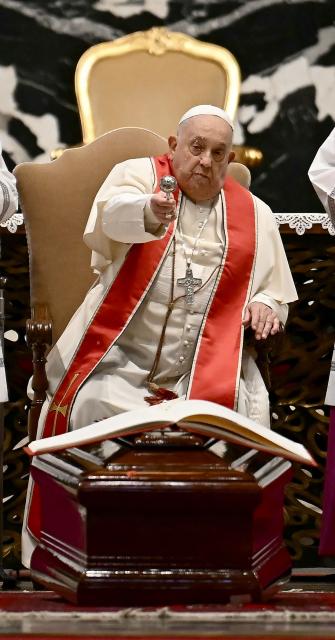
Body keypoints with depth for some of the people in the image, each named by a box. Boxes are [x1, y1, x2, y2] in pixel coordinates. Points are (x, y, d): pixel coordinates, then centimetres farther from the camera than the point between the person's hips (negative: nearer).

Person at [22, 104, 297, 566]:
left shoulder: (255, 215, 13)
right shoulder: (138, 174, 3)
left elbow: (276, 295, 23)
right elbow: (113, 213, -22)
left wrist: (265, 305, -3)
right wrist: (148, 212, -47)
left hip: (209, 368, 2)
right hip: (121, 358, -2)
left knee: (247, 412, -25)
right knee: (94, 408, -29)